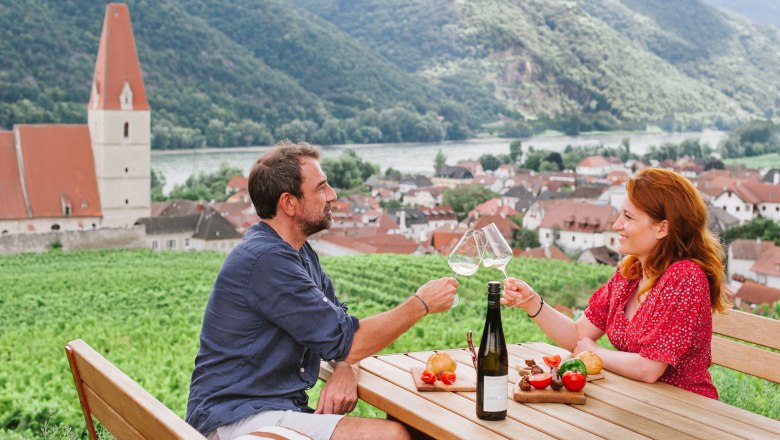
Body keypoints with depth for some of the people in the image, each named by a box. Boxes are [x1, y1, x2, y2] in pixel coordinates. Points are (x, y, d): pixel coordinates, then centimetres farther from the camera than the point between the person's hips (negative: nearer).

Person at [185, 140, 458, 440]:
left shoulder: (300, 253, 14)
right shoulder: (266, 260, -19)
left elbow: (339, 322, 16)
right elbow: (346, 341, -18)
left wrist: (345, 370, -7)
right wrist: (421, 304, -7)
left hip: (283, 405, 9)